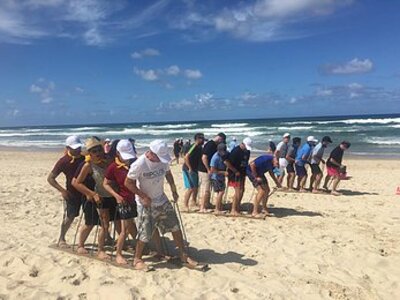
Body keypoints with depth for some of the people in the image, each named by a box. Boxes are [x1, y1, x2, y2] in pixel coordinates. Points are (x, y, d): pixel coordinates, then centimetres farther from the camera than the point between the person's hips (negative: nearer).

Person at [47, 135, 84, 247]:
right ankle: (61, 239, 22)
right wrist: (62, 190, -18)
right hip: (71, 194, -3)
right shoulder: (63, 161, -14)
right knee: (69, 217, 2)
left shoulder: (84, 158, -5)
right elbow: (50, 178, -10)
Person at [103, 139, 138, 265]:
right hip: (124, 201, -4)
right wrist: (116, 195, -16)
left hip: (138, 198, 4)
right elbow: (105, 184, -2)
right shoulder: (113, 167, -12)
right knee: (125, 229, 0)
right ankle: (118, 255, 17)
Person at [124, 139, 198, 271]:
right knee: (145, 234, 1)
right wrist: (143, 196, -19)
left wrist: (174, 191, 12)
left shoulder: (163, 160, -9)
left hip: (162, 200, 6)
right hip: (146, 203, -5)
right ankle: (137, 259, 24)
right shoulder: (139, 165, -25)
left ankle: (183, 255, 22)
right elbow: (128, 183, -17)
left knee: (175, 227, 8)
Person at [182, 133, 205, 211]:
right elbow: (186, 157, -27)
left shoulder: (200, 148, 8)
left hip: (195, 170, 9)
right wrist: (190, 168, -24)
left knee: (196, 187, 15)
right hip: (188, 170, -9)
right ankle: (185, 205, -1)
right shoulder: (194, 147, -19)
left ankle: (194, 202, 30)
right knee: (191, 188, -10)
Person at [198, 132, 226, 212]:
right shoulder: (210, 145, -19)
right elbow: (204, 158, -25)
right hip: (205, 170, -9)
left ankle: (207, 204, 30)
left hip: (209, 170, 9)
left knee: (208, 189, 18)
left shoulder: (214, 145, 10)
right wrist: (209, 170, -21)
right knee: (206, 190, -4)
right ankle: (202, 208, 2)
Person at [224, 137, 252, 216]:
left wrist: (245, 172, 6)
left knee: (242, 190, 11)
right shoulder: (236, 151, -19)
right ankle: (233, 210, -1)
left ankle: (238, 208, 25)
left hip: (242, 174, 8)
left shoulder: (247, 151, 5)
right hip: (234, 174, -8)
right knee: (238, 191, -10)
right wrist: (236, 171, -17)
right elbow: (227, 162, -23)